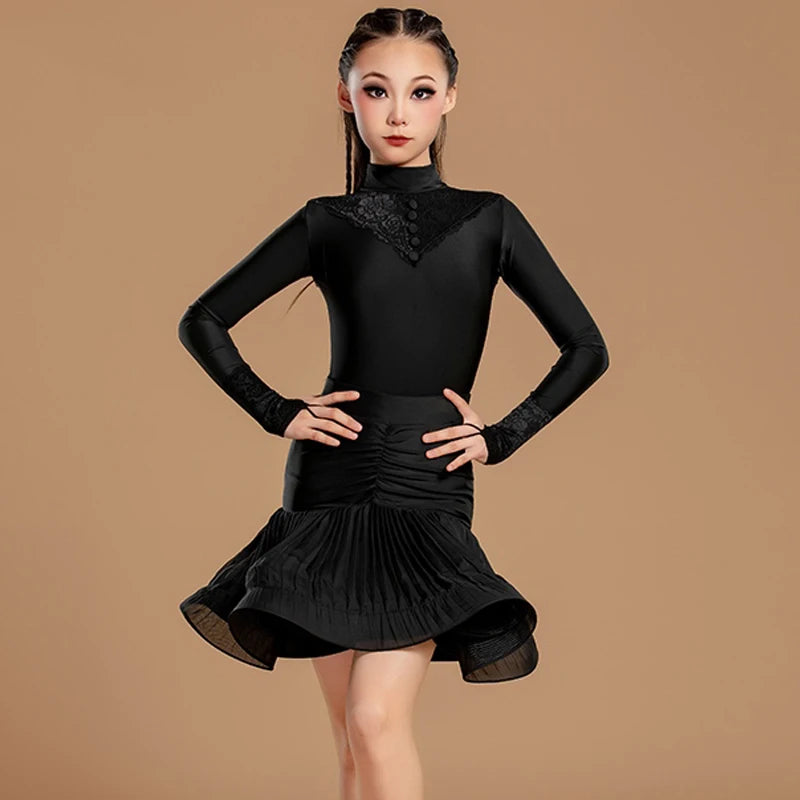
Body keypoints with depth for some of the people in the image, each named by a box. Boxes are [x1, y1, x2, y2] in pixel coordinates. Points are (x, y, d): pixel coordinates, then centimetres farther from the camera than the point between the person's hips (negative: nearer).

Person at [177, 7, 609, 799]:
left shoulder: (489, 221, 6)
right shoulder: (325, 223, 6)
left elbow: (586, 349, 8)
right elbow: (203, 322, 13)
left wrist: (501, 436, 1)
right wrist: (277, 412, 4)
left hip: (428, 495, -1)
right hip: (329, 488, 1)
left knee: (377, 718, -14)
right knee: (350, 733, 5)